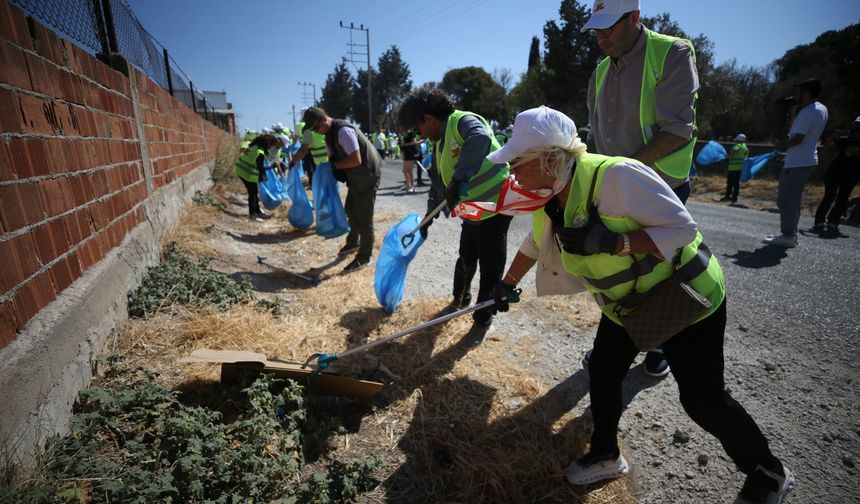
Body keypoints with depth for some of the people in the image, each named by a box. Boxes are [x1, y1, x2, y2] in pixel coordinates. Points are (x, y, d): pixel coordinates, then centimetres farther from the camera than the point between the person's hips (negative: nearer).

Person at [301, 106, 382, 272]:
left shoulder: (344, 131, -25)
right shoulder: (330, 134, 6)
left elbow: (356, 159, -30)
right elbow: (333, 157, 13)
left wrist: (335, 166, -18)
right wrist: (332, 169, -8)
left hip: (367, 175, -10)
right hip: (356, 176, 10)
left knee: (364, 217, -4)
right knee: (350, 210, 22)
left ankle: (364, 258, 8)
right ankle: (353, 243, 43)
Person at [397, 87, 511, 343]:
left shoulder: (463, 121, -15)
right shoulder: (439, 144, 13)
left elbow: (481, 139, -40)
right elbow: (438, 184, 20)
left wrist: (459, 178, -43)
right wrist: (428, 218, 21)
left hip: (495, 206, -9)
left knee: (491, 266, 3)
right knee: (466, 259, 20)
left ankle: (483, 321, 19)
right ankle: (461, 299, 45)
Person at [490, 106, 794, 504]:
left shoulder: (616, 176, -34)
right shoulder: (546, 199, -9)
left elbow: (683, 228, -28)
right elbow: (535, 243, 10)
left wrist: (613, 242, -39)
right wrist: (507, 284, 15)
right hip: (625, 302, 7)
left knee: (703, 399, 1)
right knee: (602, 373, 11)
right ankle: (605, 455, 35)